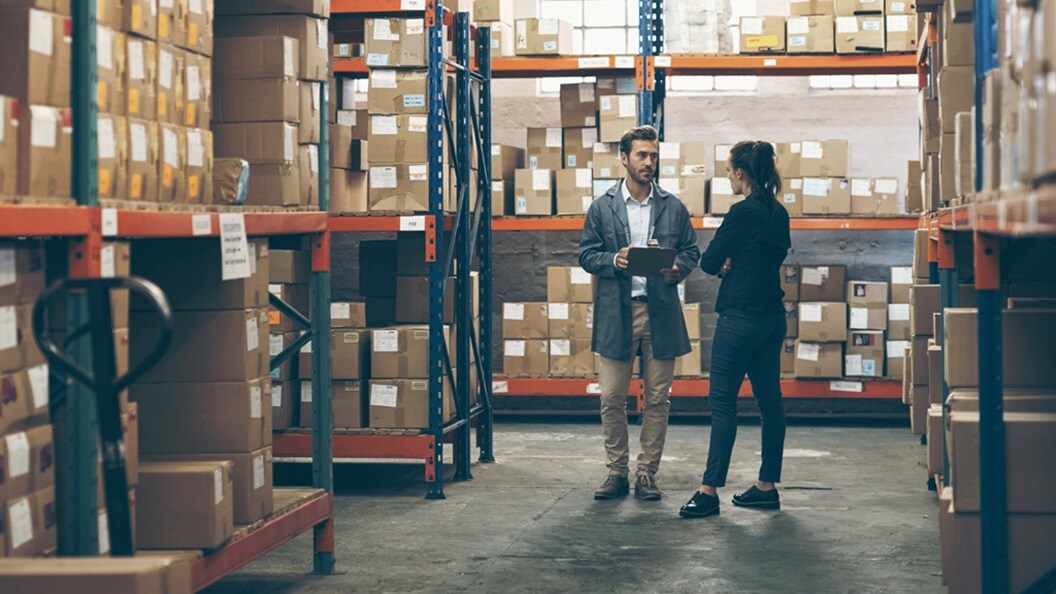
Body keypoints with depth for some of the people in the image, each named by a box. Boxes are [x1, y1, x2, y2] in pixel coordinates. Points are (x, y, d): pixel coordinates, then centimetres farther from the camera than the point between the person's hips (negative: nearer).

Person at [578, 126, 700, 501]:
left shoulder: (673, 207, 9)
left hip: (661, 312, 1)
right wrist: (613, 260, -14)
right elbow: (587, 254, 6)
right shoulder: (602, 207, 6)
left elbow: (691, 251, 11)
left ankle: (647, 473, 12)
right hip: (616, 313, -1)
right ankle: (617, 472, 11)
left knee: (658, 399, 3)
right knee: (612, 398, 0)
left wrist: (677, 270, -10)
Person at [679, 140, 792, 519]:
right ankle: (768, 486, 16)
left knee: (723, 402, -5)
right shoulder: (779, 213, 9)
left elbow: (708, 262, -11)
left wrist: (722, 264, 10)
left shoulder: (744, 212, -16)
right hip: (772, 315, 9)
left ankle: (710, 491, -4)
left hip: (741, 317, -9)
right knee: (769, 400, 10)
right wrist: (732, 265, 5)